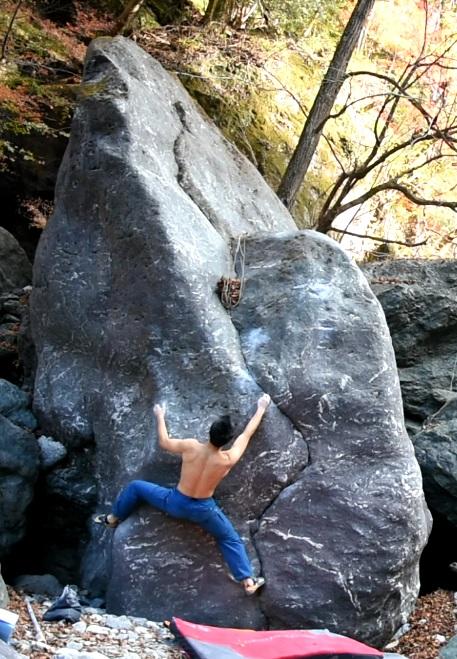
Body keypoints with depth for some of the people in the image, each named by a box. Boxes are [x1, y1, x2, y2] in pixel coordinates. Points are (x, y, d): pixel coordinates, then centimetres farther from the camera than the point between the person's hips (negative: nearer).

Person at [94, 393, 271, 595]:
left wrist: (160, 416, 14)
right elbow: (247, 434, -7)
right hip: (203, 510, 0)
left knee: (135, 487, 23)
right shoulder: (228, 460, -22)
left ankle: (113, 518, 40)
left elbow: (163, 442, -3)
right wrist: (261, 408, 7)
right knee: (231, 540, 22)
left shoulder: (191, 447, -23)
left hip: (175, 503, 0)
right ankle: (248, 581, 17)